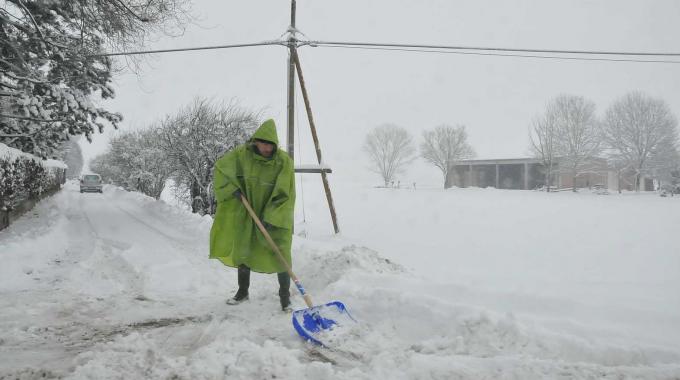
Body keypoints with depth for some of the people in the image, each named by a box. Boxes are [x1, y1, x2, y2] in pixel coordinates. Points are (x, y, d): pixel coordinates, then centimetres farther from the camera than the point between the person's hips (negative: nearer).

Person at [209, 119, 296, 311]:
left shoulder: (284, 161, -20)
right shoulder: (242, 154, -12)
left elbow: (286, 195, -18)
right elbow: (220, 168, 2)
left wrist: (272, 218, -23)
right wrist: (232, 189, -11)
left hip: (276, 217, -3)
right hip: (247, 213, 3)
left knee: (280, 255, -5)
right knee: (242, 250, 12)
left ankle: (285, 296, 11)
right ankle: (242, 291, 31)